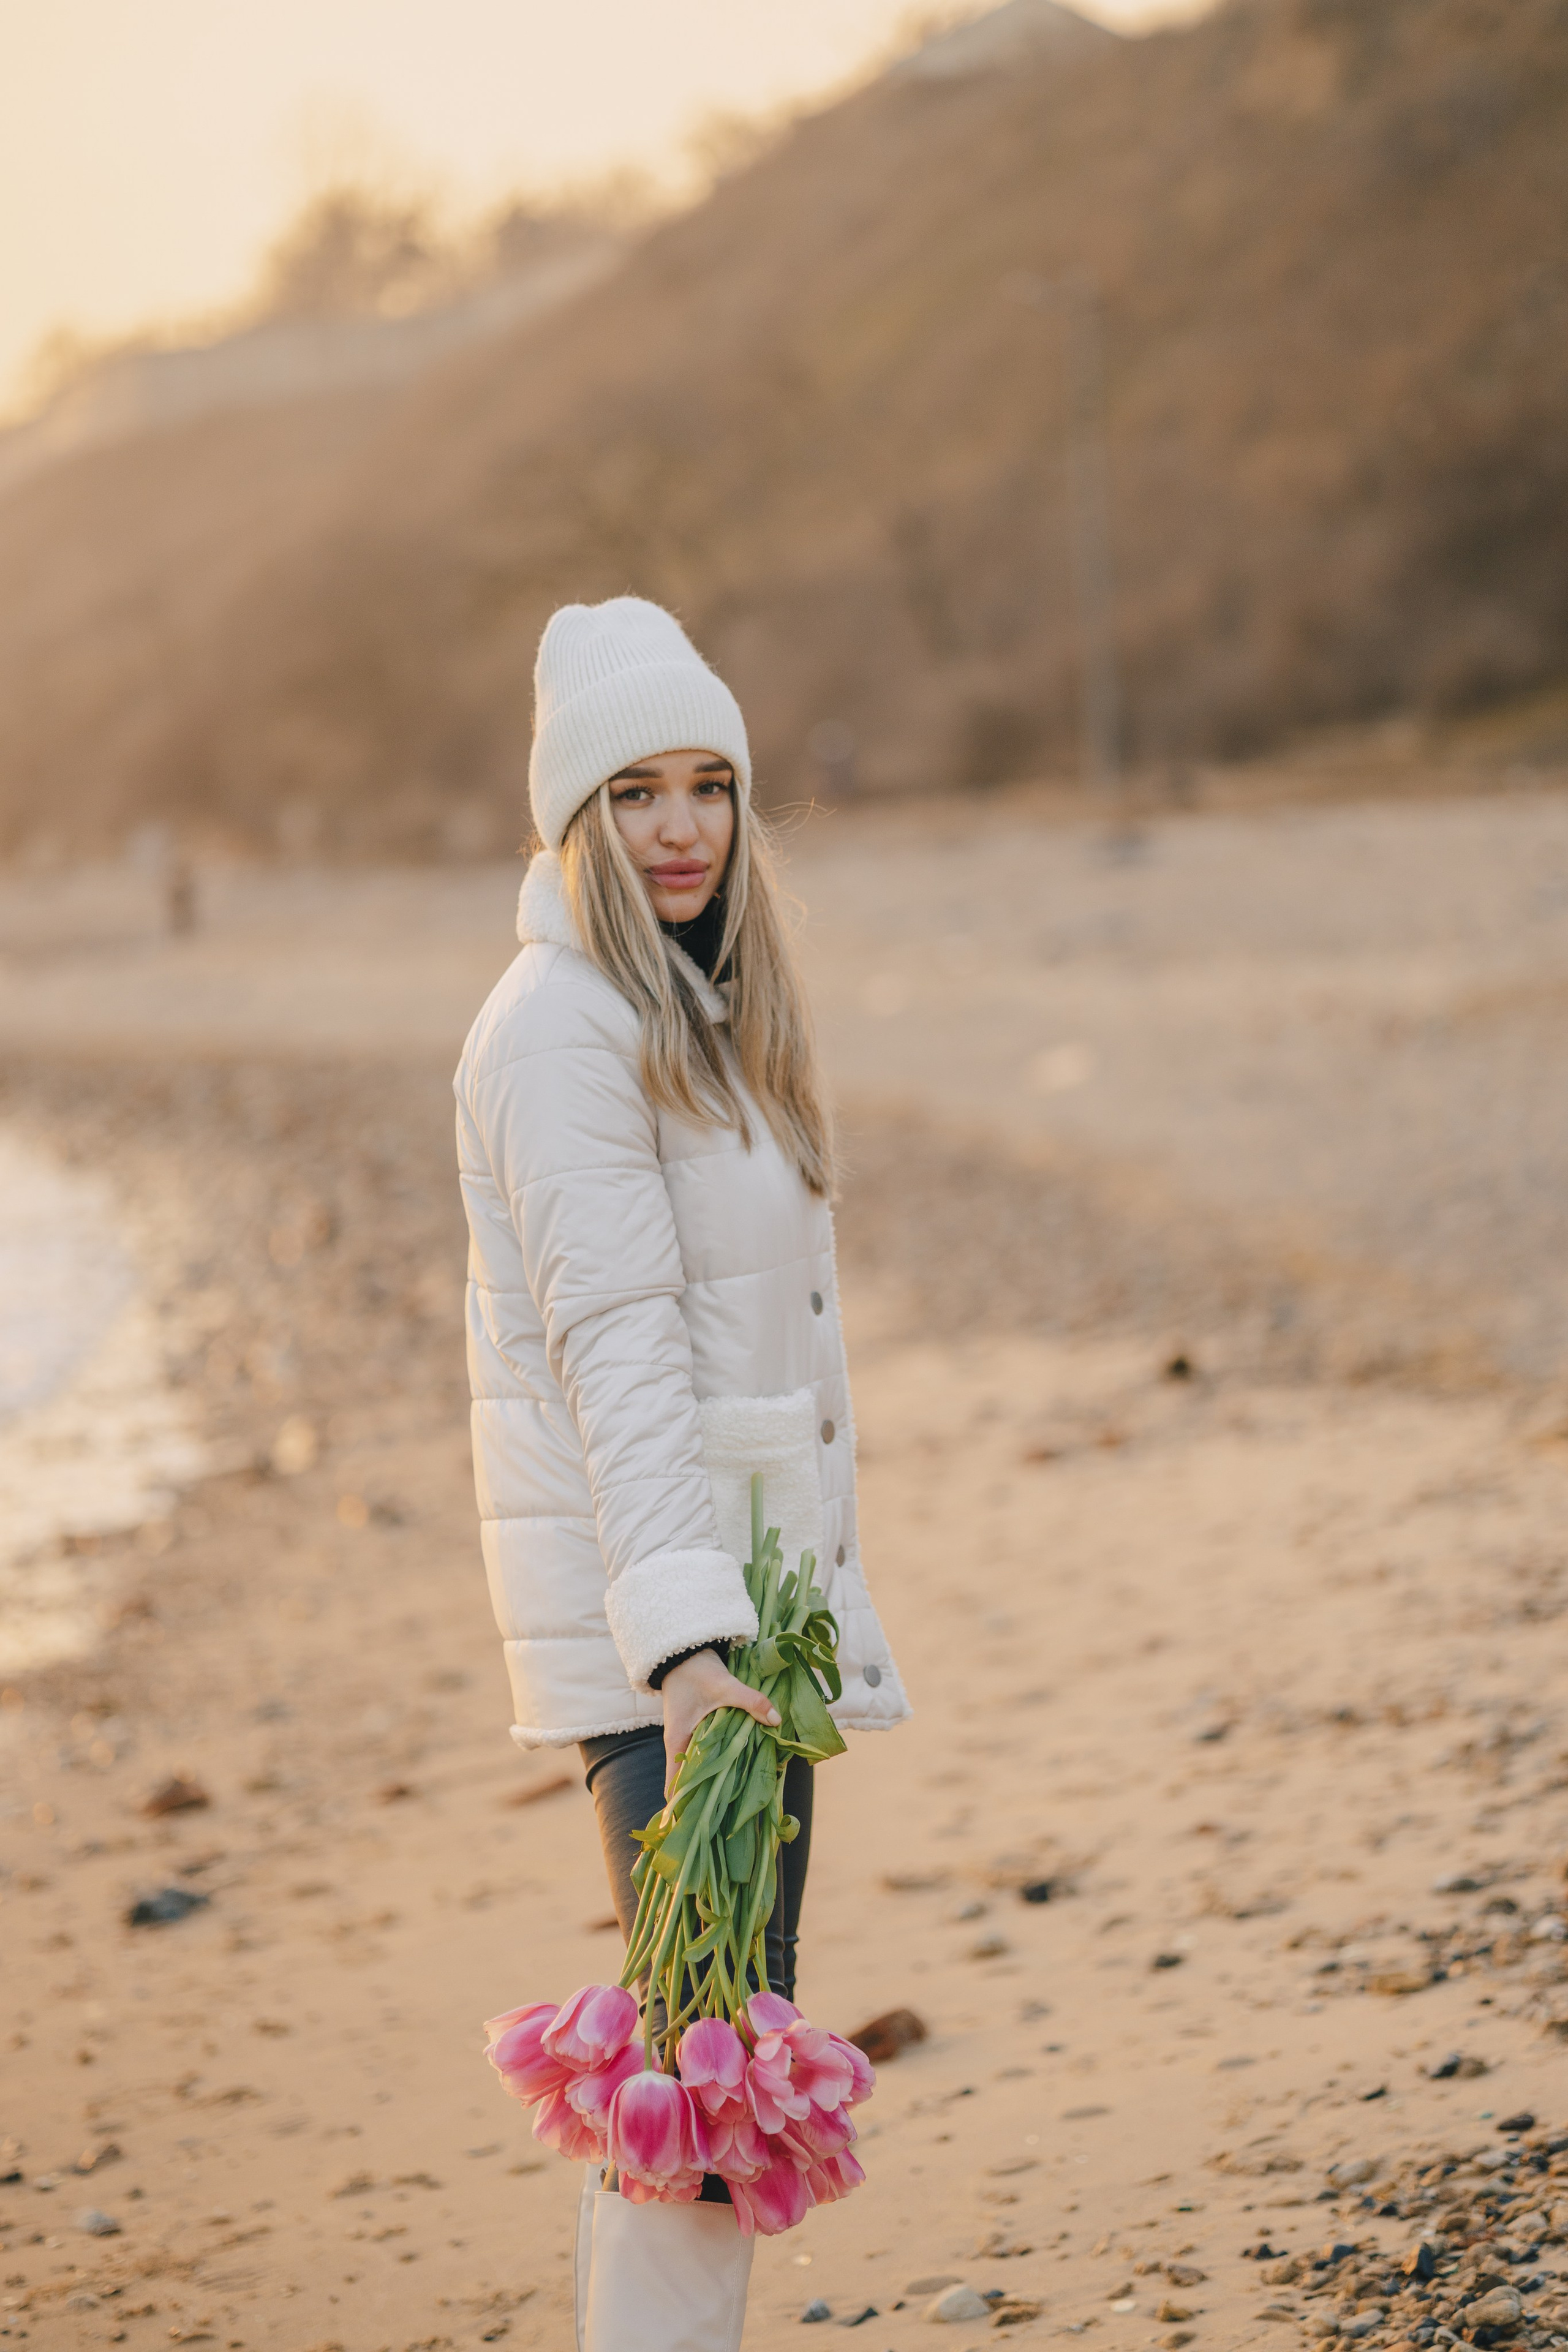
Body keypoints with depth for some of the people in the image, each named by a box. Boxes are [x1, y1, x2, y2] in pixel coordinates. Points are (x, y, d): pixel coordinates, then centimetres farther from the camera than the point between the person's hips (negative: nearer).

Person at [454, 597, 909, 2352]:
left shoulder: (696, 1012, 15)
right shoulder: (565, 1029, -15)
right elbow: (612, 1344, -24)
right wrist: (682, 1633, -31)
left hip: (742, 1578, 9)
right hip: (645, 1592, -9)